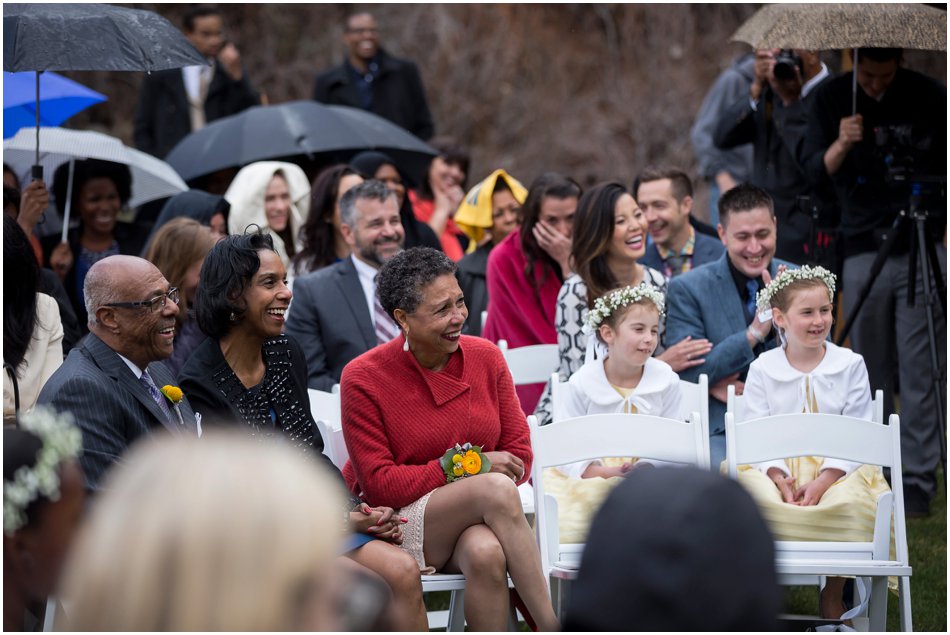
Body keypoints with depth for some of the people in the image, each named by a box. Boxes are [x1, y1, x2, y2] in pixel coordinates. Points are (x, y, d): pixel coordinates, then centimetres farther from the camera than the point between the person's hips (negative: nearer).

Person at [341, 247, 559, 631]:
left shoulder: (485, 358, 3)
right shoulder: (363, 378, -8)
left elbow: (519, 454, 6)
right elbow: (378, 484, -10)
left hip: (474, 519, 3)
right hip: (399, 522, -3)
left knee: (486, 553, -36)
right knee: (495, 488, -32)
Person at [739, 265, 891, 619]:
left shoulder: (851, 366, 5)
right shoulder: (762, 369, 6)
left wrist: (824, 480, -17)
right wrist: (779, 477, -20)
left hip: (837, 469, 0)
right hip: (777, 469, 0)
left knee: (846, 502, -33)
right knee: (754, 496, -32)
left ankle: (832, 603, -12)